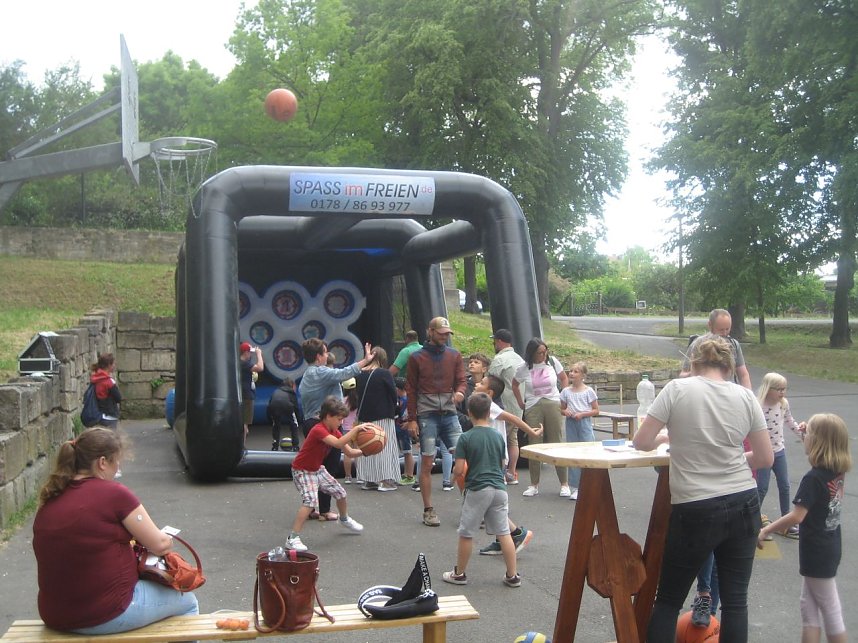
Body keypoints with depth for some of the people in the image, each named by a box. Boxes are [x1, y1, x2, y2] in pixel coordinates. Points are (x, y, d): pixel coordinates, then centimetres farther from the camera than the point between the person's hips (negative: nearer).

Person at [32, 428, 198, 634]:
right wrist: (168, 540, 13)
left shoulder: (49, 500, 2)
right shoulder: (113, 493, -16)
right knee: (187, 602, 18)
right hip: (106, 616, -7)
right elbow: (160, 545, -9)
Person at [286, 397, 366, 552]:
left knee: (340, 492, 17)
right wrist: (356, 429, -44)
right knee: (310, 501, -27)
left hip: (318, 469, 9)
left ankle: (344, 519, 47)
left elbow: (350, 452, -1)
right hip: (302, 471, -9)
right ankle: (292, 539, -24)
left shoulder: (334, 431, 0)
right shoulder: (318, 430, -29)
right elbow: (338, 444, -44)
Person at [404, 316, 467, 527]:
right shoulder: (416, 357, 3)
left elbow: (461, 380, 9)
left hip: (449, 413, 2)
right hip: (427, 415, -2)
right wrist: (412, 419, -1)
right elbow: (411, 389, 3)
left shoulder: (454, 355, 11)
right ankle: (428, 511, 7)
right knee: (427, 463, -1)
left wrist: (460, 392, -16)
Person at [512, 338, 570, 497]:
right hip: (533, 408, 0)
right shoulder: (524, 368, 2)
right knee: (534, 445, 0)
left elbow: (564, 378, 15)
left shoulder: (552, 362, 3)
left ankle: (564, 484, 5)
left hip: (553, 406, 0)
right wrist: (520, 403, 12)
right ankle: (534, 485, 10)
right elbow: (515, 384, 18)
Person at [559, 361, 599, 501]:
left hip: (585, 424, -3)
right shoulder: (566, 391, 7)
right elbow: (562, 408, 15)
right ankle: (576, 487, 11)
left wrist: (582, 414, -14)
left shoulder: (588, 391, -2)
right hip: (571, 425, 3)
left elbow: (596, 410, -1)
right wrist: (565, 412, -8)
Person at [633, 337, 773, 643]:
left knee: (668, 600, 11)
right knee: (735, 600, 11)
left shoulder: (677, 389, -7)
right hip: (744, 505, 3)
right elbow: (766, 458, 5)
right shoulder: (745, 396, 1)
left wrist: (667, 437, 14)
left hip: (695, 511, -3)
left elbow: (641, 442, -6)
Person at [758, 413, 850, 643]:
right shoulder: (837, 473, 0)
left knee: (830, 610, 4)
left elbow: (797, 516, -26)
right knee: (809, 605, 16)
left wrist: (766, 530, -18)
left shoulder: (813, 478, -24)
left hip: (816, 553, -8)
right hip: (830, 548, 8)